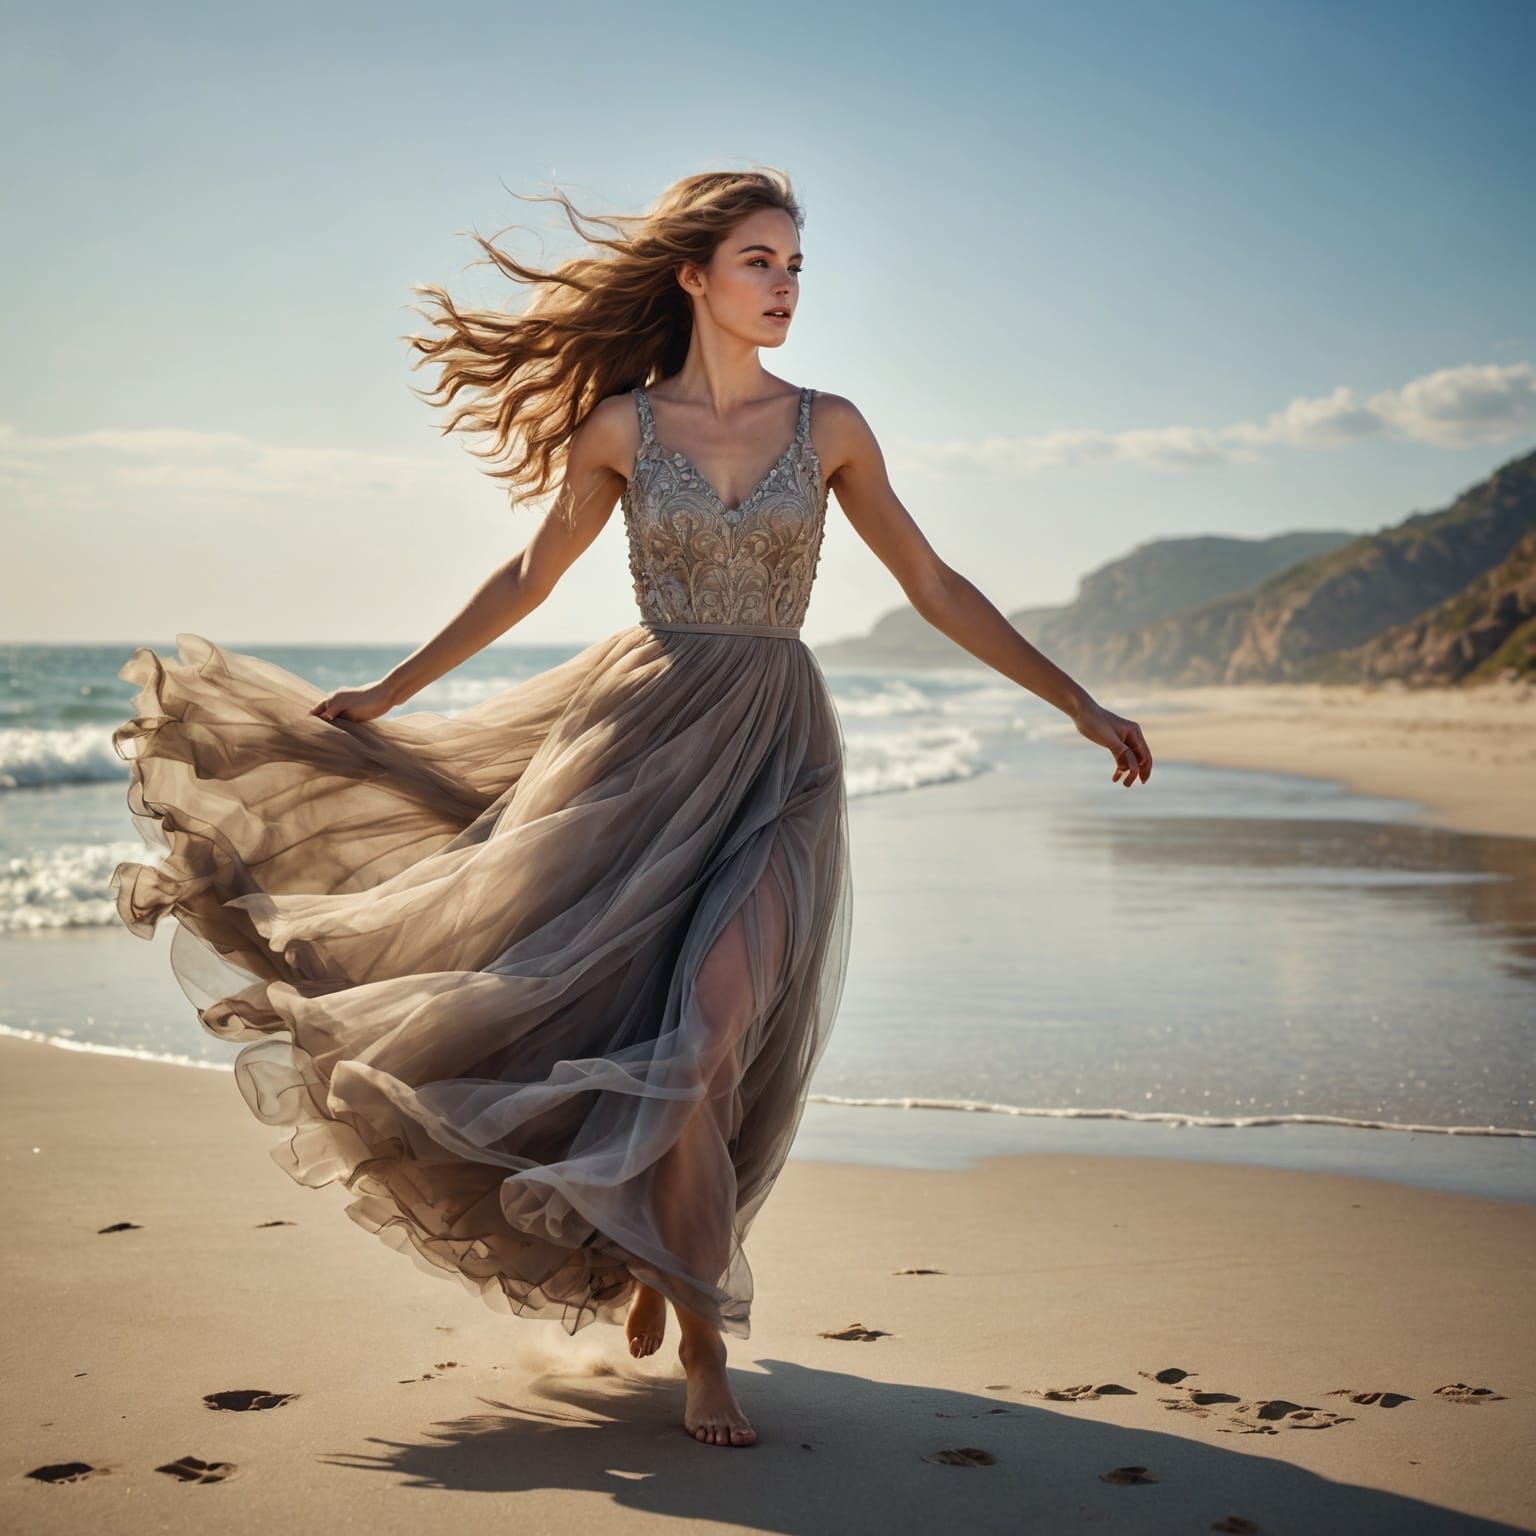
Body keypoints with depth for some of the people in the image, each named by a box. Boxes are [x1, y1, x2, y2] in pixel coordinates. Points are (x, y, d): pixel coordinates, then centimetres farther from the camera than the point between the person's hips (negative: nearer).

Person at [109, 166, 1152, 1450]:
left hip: (775, 759, 0)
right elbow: (528, 581, 14)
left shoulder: (829, 427, 5)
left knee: (709, 1037, -15)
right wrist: (387, 694, 18)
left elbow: (935, 588, 9)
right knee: (596, 1008, -6)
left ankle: (656, 1256, 13)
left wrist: (1079, 702, 7)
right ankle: (702, 1340, 13)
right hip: (640, 740, 0)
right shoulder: (620, 425, 3)